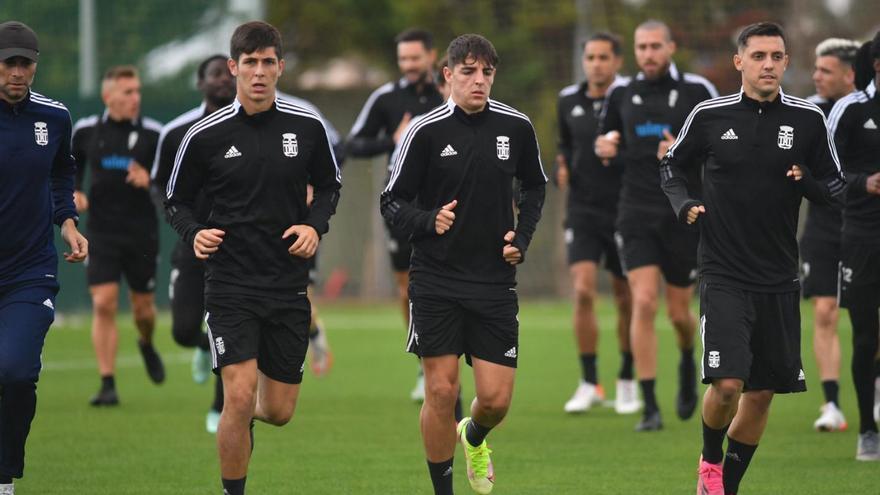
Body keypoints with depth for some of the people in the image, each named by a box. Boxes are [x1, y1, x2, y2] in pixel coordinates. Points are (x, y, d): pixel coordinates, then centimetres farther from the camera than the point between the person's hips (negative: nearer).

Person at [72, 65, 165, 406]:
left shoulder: (152, 133, -4)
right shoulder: (86, 131, 1)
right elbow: (73, 164, 20)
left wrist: (150, 180, -22)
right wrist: (74, 192, 2)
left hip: (142, 233, 0)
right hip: (101, 233, 0)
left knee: (143, 307, 8)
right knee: (104, 304, -11)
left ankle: (147, 345, 45)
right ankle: (107, 384, -7)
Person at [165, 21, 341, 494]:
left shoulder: (307, 127, 0)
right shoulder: (205, 135, -5)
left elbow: (329, 185, 15)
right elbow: (176, 201, 5)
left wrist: (315, 226, -4)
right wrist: (194, 234, -15)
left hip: (289, 284, 3)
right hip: (230, 283, -3)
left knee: (279, 411, 8)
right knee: (239, 397, -17)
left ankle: (245, 417, 45)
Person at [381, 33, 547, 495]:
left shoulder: (516, 127, 1)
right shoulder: (426, 131, -7)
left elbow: (534, 186, 18)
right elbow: (392, 202, -3)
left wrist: (522, 235, 4)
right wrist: (429, 221, -21)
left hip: (495, 280, 2)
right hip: (436, 280, -2)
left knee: (496, 398, -1)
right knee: (441, 391, -5)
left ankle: (474, 438, 36)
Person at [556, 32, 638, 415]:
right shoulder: (568, 101, 6)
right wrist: (562, 167, 4)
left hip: (624, 211, -2)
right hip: (583, 212, 2)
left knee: (625, 298, 7)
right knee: (583, 290, -12)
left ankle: (627, 382, 24)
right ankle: (589, 383, -3)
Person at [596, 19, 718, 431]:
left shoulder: (697, 91, -1)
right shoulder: (623, 95, 8)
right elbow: (607, 143, 23)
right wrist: (604, 146, -1)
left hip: (684, 215, -1)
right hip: (637, 213, 1)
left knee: (678, 312, 5)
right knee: (643, 303, -13)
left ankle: (687, 363, 42)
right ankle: (649, 407, -9)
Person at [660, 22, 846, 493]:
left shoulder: (808, 120, 0)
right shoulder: (709, 115, -3)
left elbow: (836, 190, 6)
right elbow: (673, 165, 13)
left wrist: (807, 182, -15)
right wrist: (684, 203, -6)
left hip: (779, 280, 3)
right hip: (724, 275, -3)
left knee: (761, 393, 7)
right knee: (727, 383, -17)